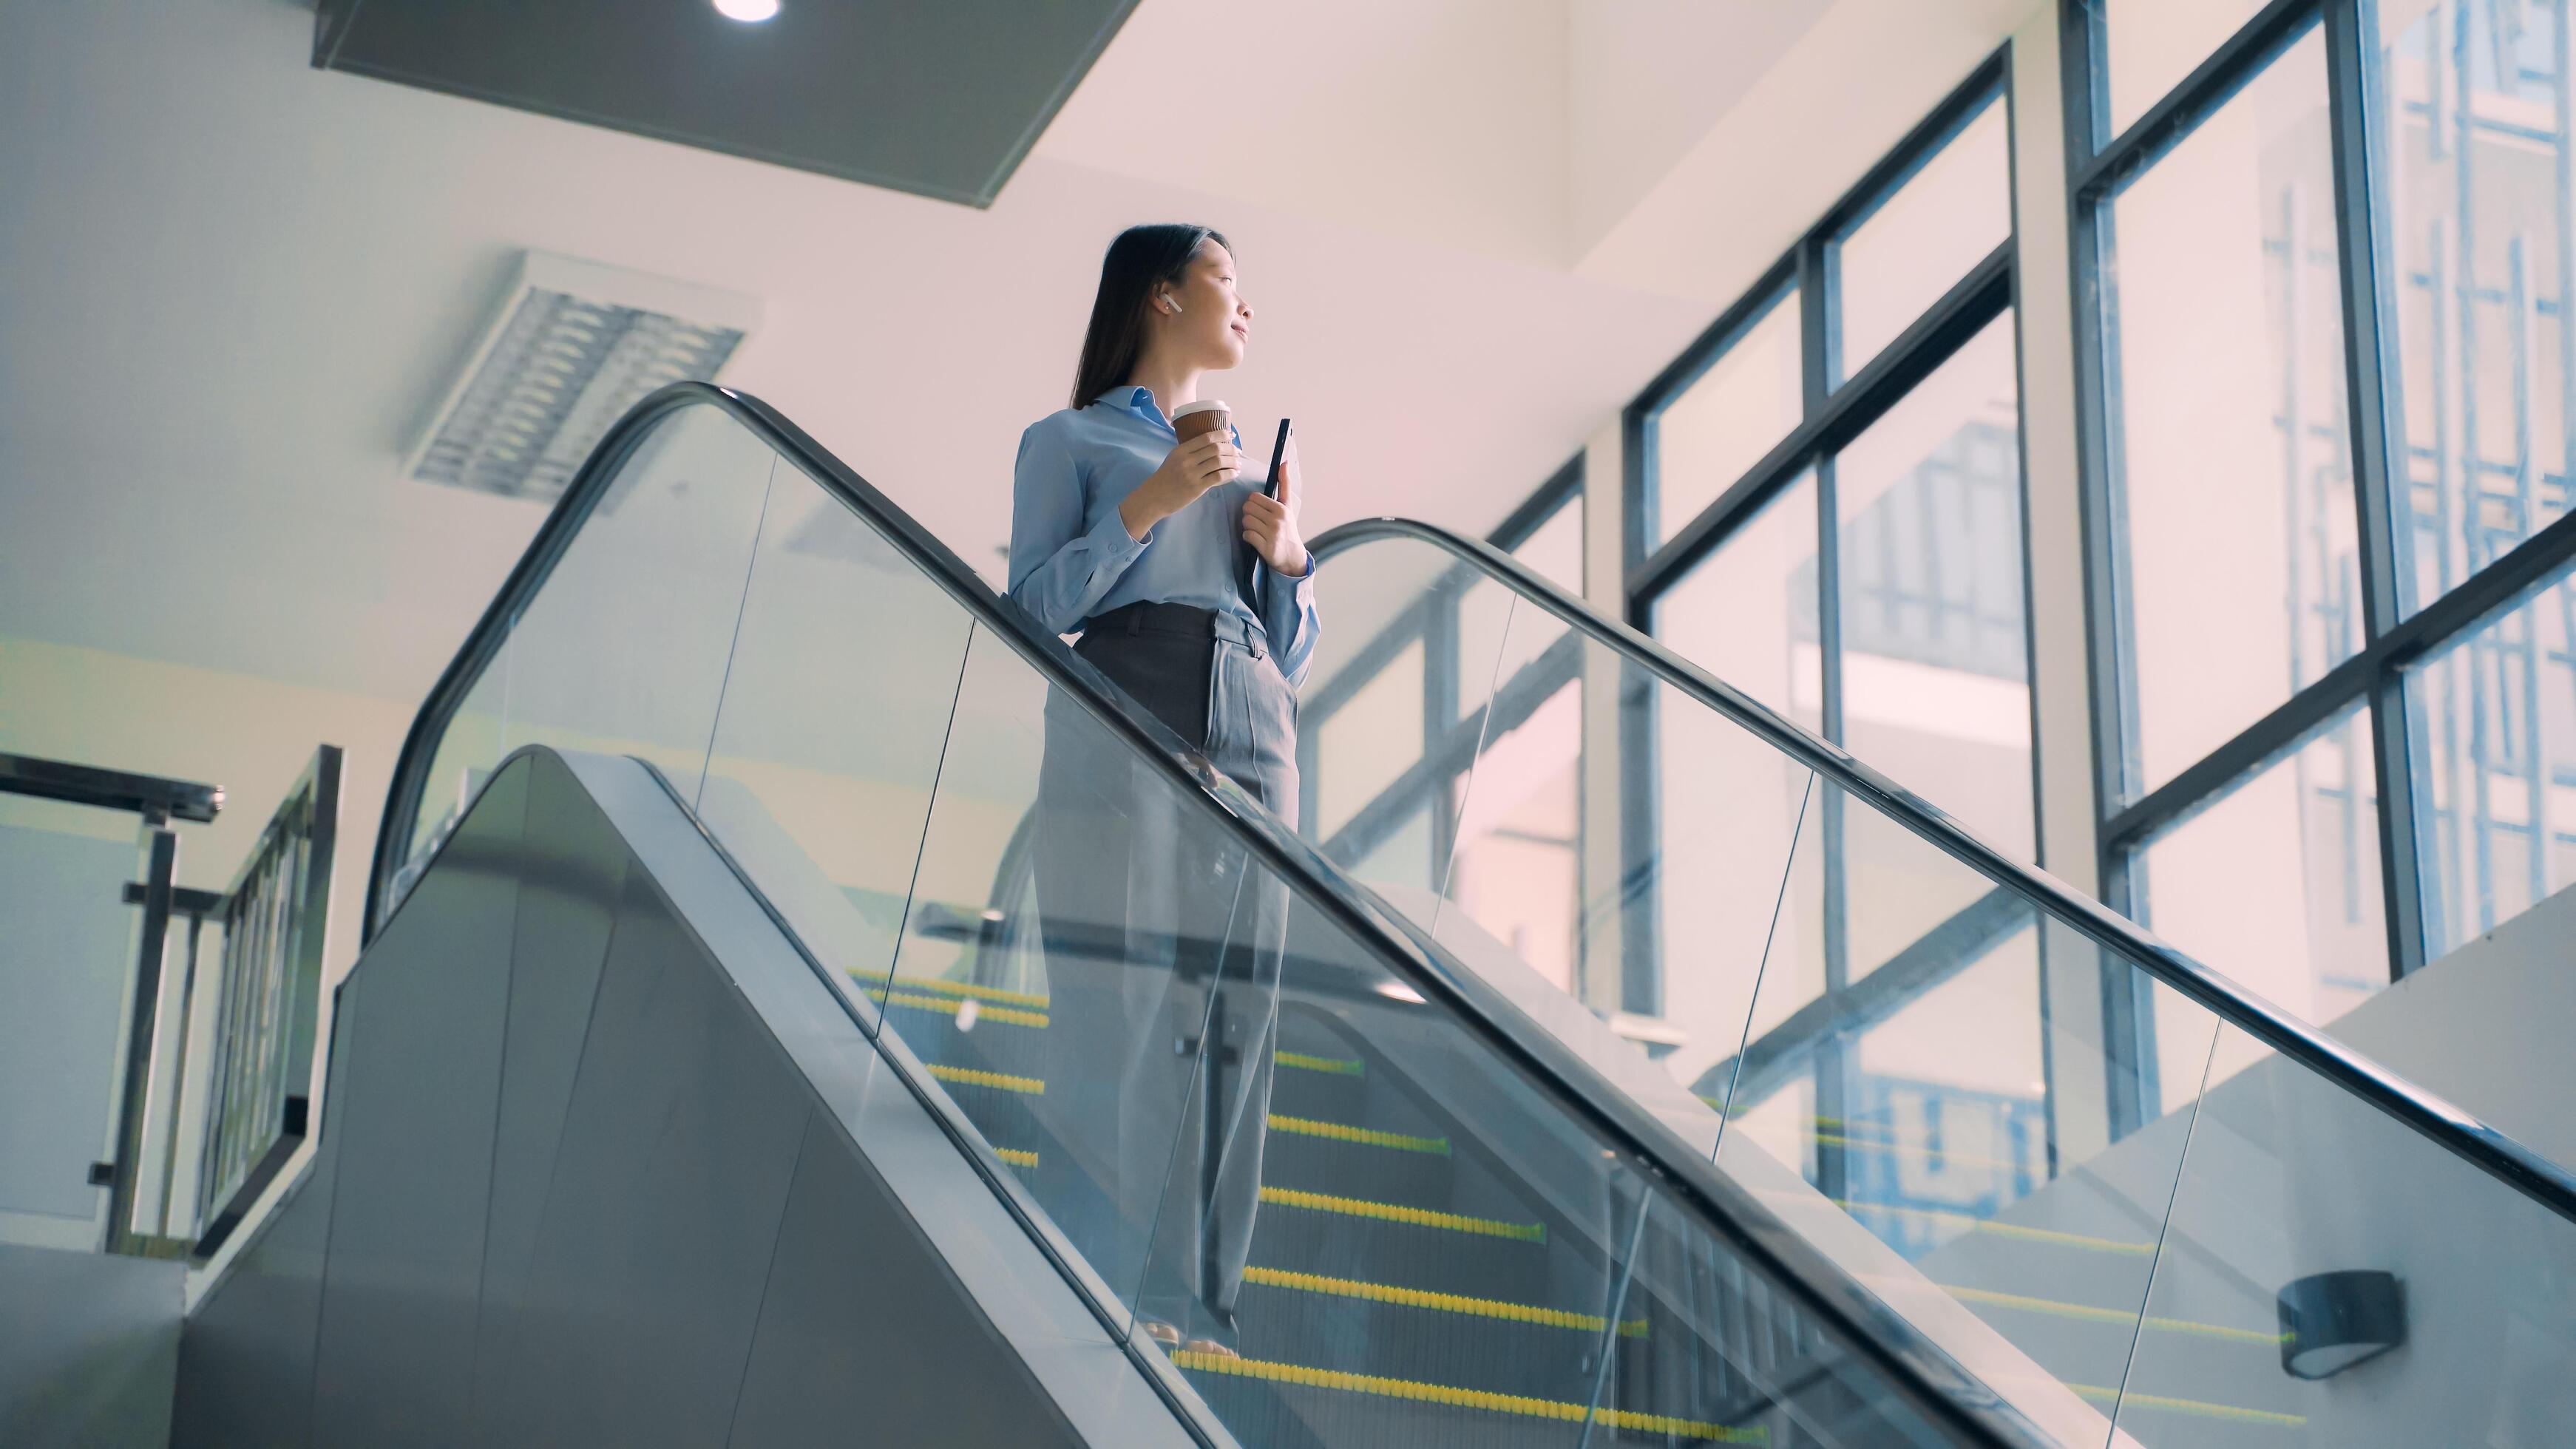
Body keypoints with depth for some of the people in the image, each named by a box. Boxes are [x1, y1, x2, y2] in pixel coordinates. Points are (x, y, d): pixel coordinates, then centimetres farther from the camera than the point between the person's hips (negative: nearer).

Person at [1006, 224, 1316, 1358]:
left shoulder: (1254, 465, 27)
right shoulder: (1071, 441, 13)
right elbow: (1034, 607, 0)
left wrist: (1286, 555, 7)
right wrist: (1149, 507, -8)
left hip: (1252, 753, 5)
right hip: (1122, 739, -5)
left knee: (1230, 1022, -4)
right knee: (1120, 1013, -13)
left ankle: (1195, 1306, -4)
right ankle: (1100, 1296, -12)